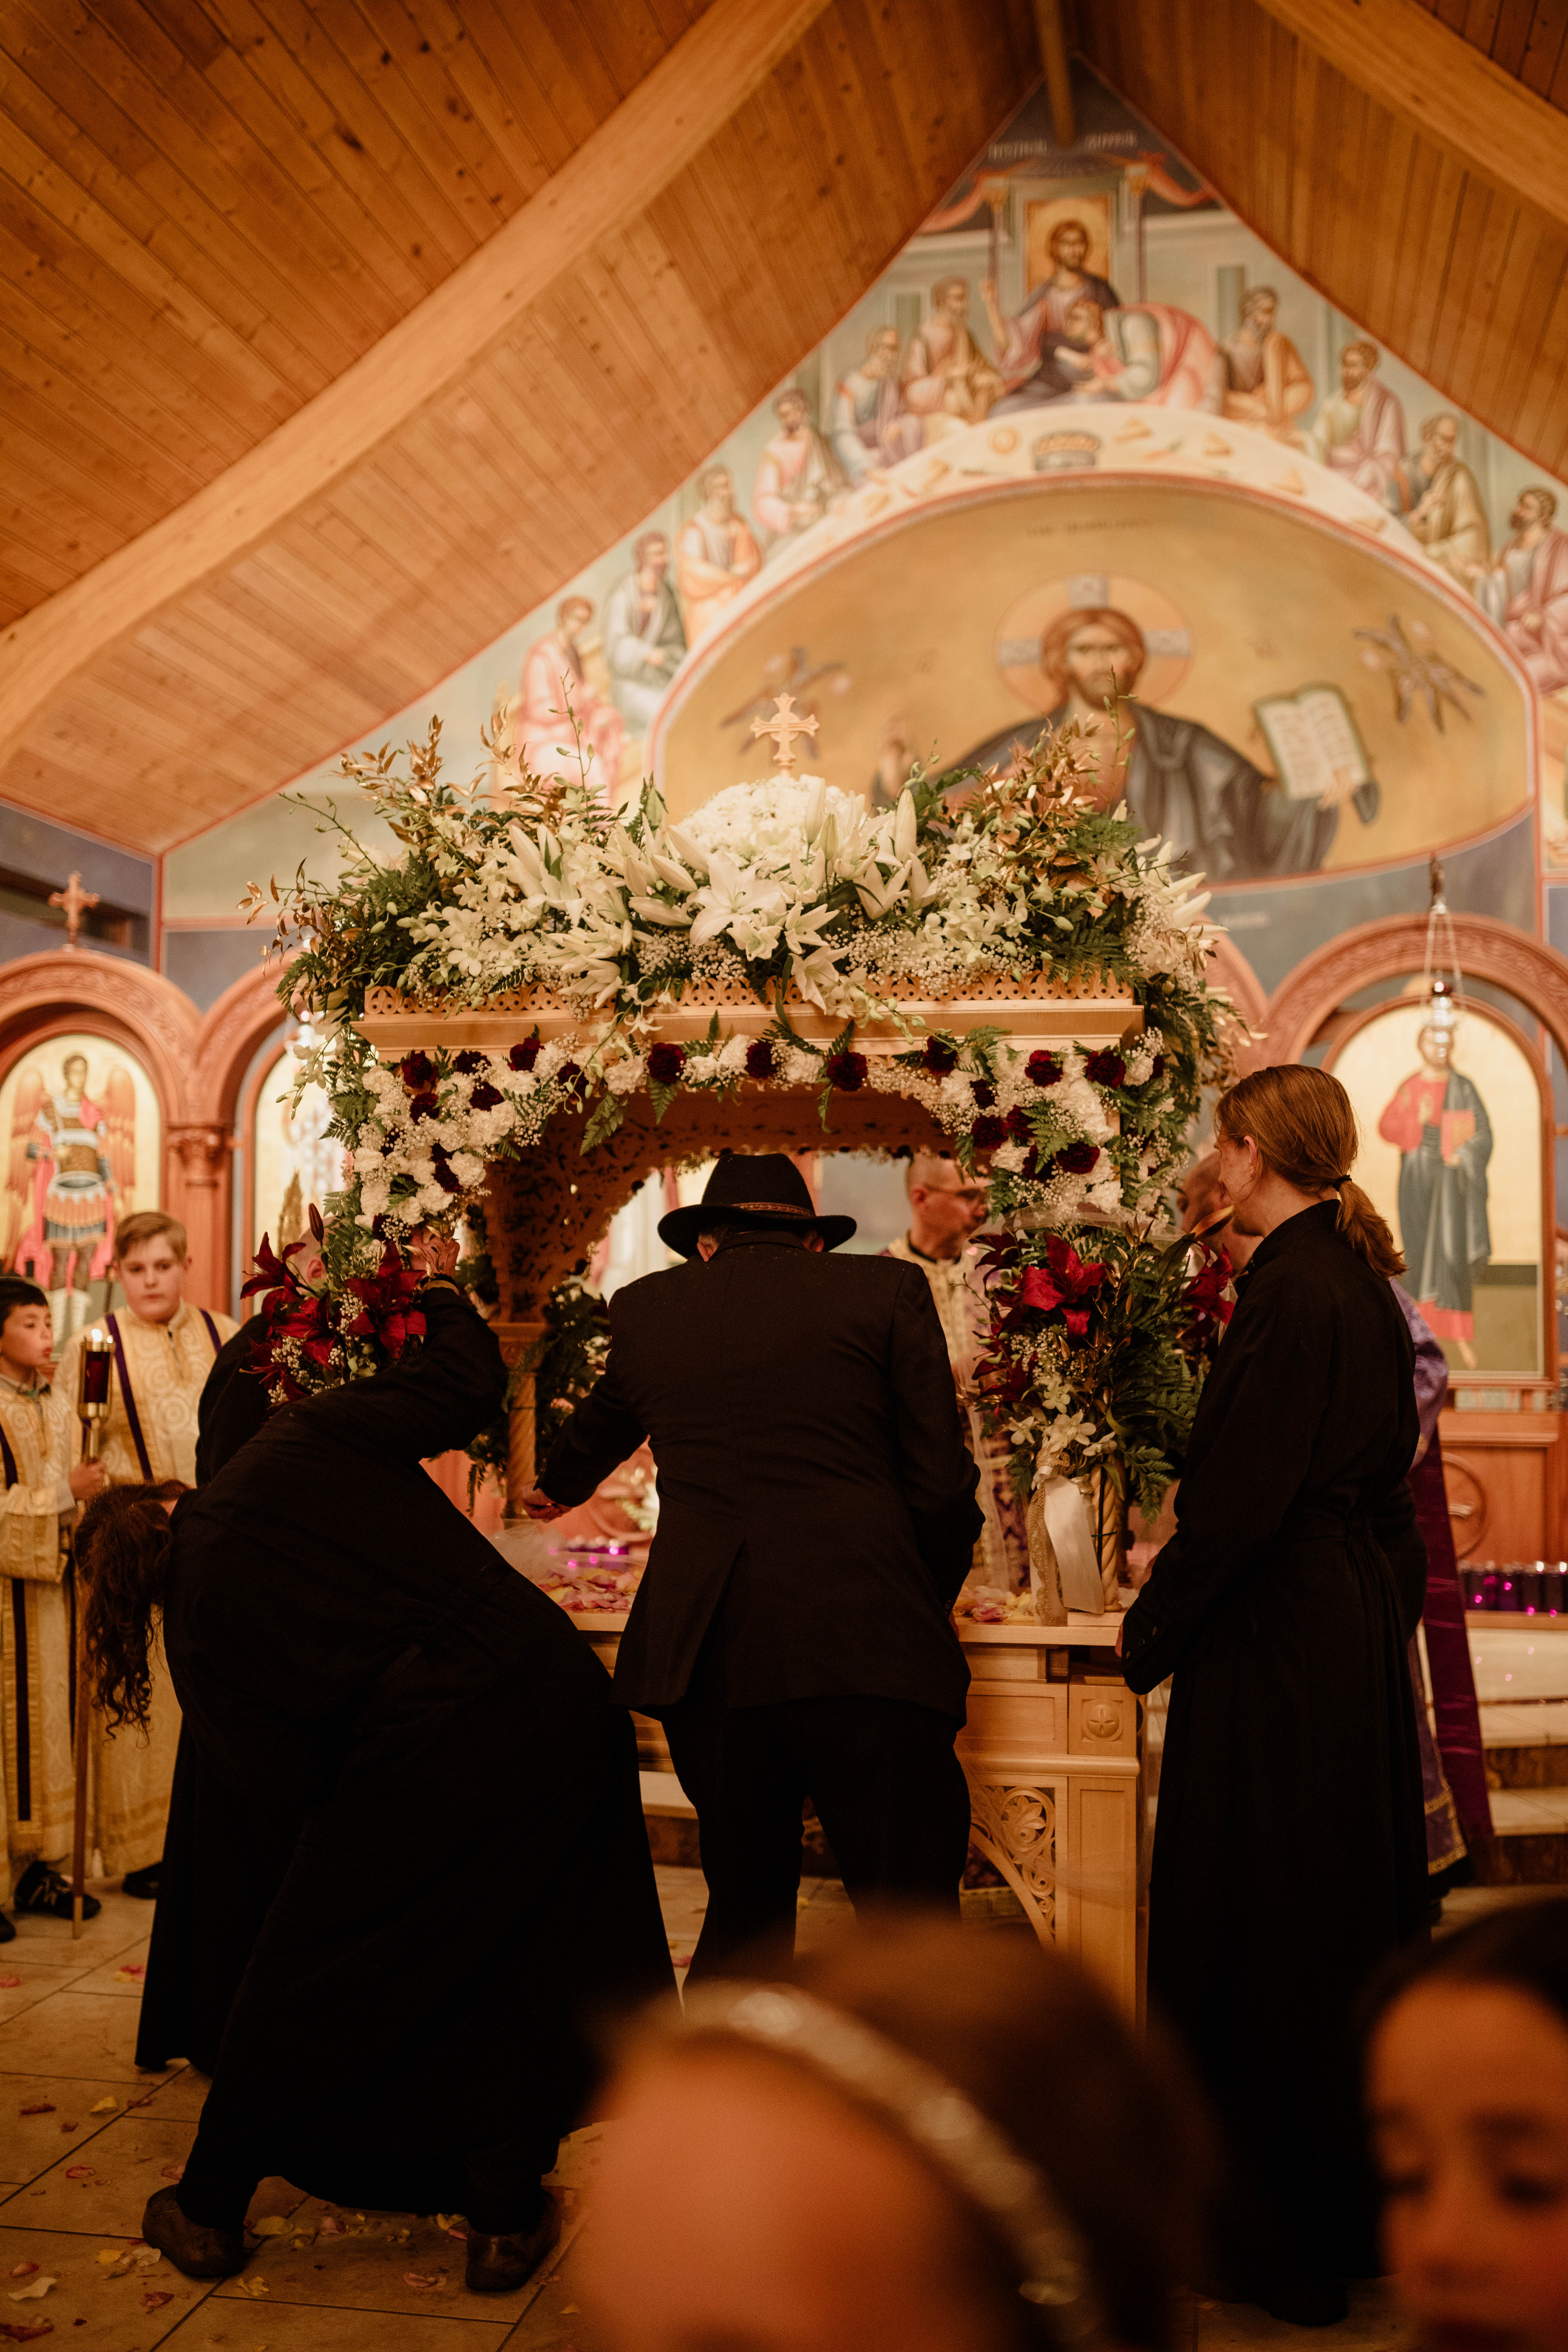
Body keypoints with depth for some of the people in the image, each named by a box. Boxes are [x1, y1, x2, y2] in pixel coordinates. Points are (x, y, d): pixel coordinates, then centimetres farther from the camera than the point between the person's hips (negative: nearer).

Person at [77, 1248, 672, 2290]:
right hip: (557, 1687, 3)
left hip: (431, 1756, -2)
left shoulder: (197, 1605, 6)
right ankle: (507, 2216, 31)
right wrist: (444, 1293, 23)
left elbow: (272, 1771, 4)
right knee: (516, 1972, 20)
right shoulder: (297, 1440, 7)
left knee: (305, 1984, 20)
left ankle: (210, 2213, 38)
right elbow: (470, 1389, 6)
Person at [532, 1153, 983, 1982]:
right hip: (864, 1650, -3)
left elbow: (598, 1430, 37)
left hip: (706, 1658, 4)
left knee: (744, 1911, 19)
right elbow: (942, 1485, 4)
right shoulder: (889, 1291, 7)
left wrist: (559, 1488, 59)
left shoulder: (645, 1306, 17)